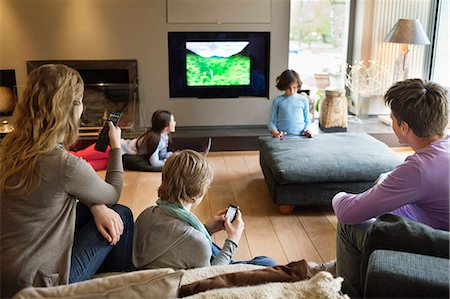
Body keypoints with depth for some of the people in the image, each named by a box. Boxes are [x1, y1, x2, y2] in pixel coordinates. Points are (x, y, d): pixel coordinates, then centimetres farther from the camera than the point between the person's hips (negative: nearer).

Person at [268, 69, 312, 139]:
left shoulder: (303, 100, 10)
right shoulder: (277, 100, 6)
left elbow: (307, 121, 15)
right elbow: (271, 121, 7)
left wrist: (307, 130, -4)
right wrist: (275, 132, -11)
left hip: (300, 136, 2)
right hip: (282, 137, -1)